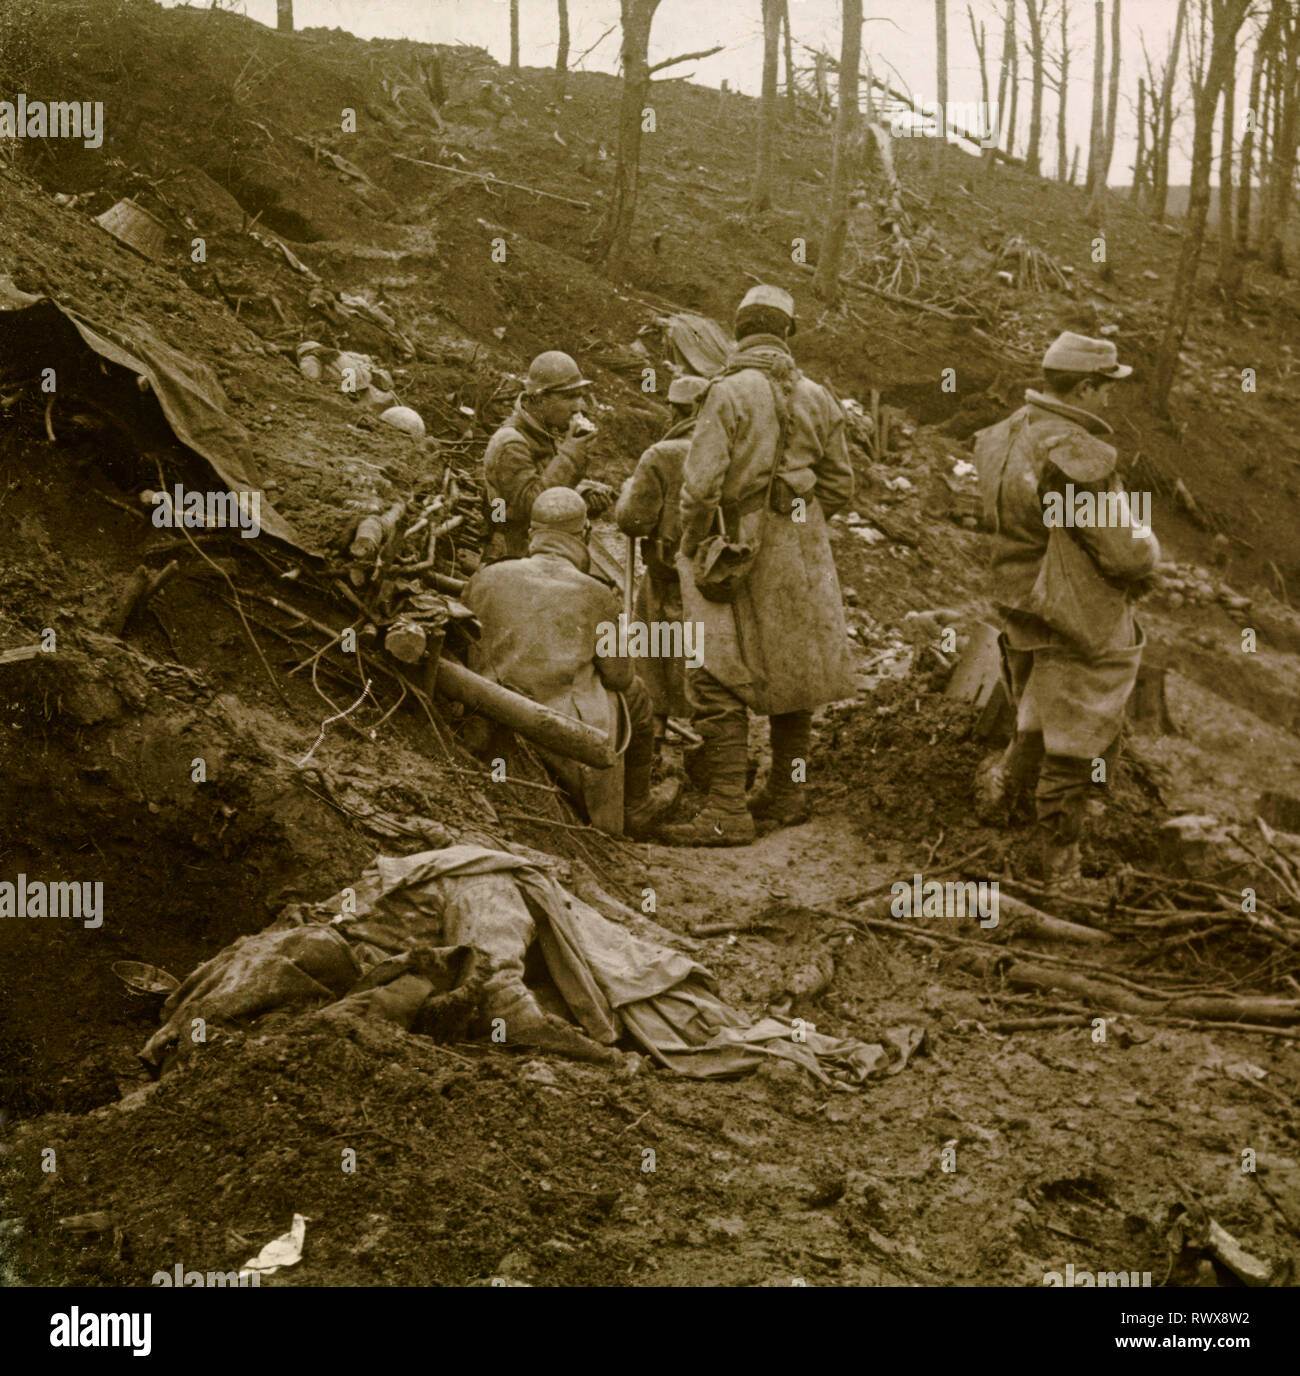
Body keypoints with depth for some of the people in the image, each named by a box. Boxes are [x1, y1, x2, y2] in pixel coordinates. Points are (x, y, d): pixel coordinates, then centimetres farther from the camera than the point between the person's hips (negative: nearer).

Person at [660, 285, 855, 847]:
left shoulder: (729, 393, -11)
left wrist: (691, 546, -5)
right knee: (792, 672, 16)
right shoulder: (817, 399, 6)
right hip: (803, 556, 6)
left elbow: (701, 483, -18)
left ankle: (728, 811, -10)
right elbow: (839, 483, 10)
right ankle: (787, 794, 26)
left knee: (718, 681, -6)